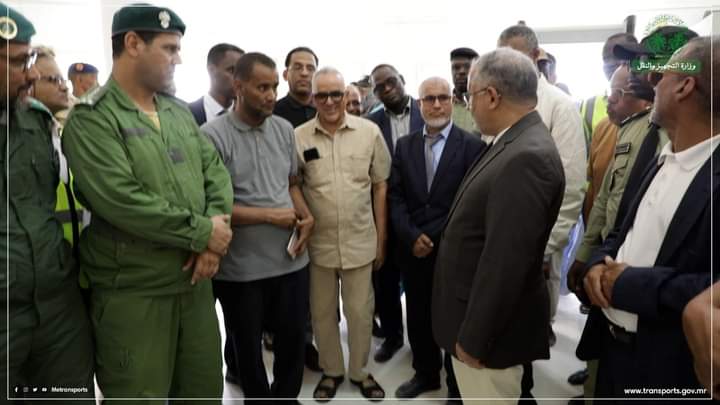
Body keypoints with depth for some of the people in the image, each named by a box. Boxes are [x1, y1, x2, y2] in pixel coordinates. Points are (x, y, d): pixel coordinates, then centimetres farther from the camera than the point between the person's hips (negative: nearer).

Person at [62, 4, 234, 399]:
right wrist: (201, 232, -16)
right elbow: (120, 200, -22)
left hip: (195, 281, 7)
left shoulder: (179, 111, 10)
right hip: (131, 294, -6)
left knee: (206, 388, 20)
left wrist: (217, 230, -12)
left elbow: (216, 171, 6)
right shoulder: (91, 119, -11)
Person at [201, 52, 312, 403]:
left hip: (290, 258, 4)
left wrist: (305, 215, -5)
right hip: (242, 267, -4)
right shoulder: (212, 135, -11)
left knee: (293, 340, 18)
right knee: (248, 347, 18)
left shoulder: (284, 129, 4)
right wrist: (270, 216, -15)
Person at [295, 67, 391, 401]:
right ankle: (331, 370, 39)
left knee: (360, 311, 14)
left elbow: (380, 187, 2)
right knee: (322, 313, 16)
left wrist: (381, 239, 3)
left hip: (360, 241, 0)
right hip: (317, 242, 0)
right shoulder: (298, 137, -6)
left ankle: (359, 370, 37)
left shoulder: (370, 132, -4)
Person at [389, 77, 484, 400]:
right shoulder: (404, 145, 7)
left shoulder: (472, 145, -6)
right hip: (413, 250, 4)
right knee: (418, 319, 16)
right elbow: (395, 196, 3)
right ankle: (425, 373, 40)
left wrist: (433, 237, -14)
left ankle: (457, 385, 34)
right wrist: (411, 237, -9)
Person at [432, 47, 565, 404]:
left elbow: (506, 262, -27)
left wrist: (473, 339, -18)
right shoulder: (514, 145, 5)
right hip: (476, 315, 9)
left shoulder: (527, 158, -25)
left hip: (489, 328, -9)